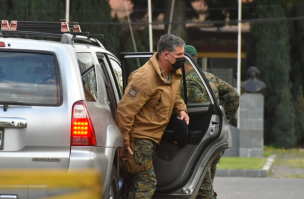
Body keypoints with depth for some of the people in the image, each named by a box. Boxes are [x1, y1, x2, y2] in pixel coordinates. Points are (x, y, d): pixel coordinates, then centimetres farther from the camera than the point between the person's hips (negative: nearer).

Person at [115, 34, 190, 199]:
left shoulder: (174, 74, 5)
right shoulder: (145, 78, -25)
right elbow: (124, 110, -24)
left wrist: (181, 109, 7)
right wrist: (124, 142, -21)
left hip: (153, 137, 10)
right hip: (139, 138, -10)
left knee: (140, 183, 15)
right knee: (147, 183, -13)